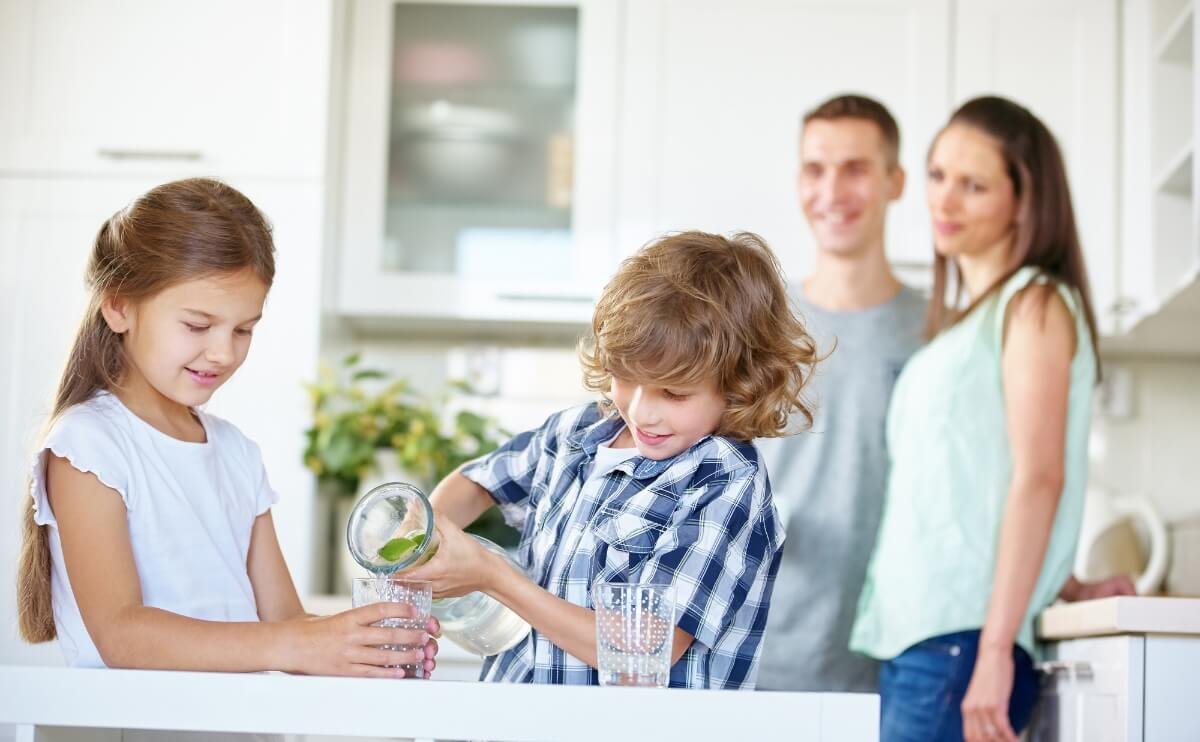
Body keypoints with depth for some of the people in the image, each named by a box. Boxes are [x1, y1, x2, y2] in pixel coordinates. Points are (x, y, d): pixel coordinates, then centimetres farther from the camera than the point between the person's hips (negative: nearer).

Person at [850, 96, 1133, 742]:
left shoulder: (1035, 303, -1)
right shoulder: (958, 324, 23)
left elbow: (1038, 479, -11)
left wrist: (994, 651, -18)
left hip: (965, 640, -7)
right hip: (908, 639, 7)